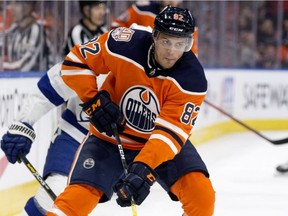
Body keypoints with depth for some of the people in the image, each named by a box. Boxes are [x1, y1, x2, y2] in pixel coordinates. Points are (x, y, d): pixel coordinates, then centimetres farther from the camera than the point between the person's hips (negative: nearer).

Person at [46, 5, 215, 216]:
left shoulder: (192, 79, -24)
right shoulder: (124, 45, -23)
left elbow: (171, 131, -30)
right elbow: (75, 61, -9)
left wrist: (143, 169, -42)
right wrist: (94, 101, -20)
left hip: (164, 143, 1)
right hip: (111, 137, 0)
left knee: (201, 194, -19)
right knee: (78, 197, -17)